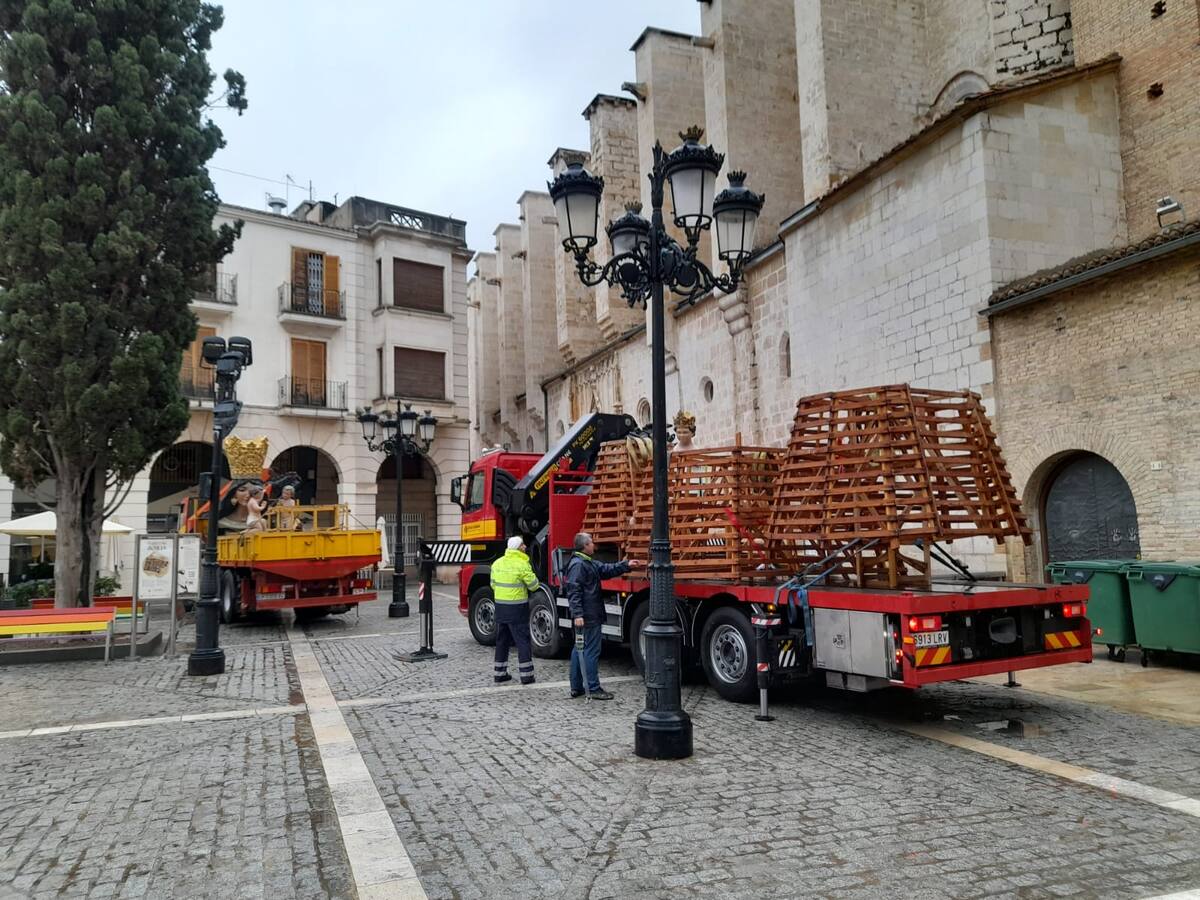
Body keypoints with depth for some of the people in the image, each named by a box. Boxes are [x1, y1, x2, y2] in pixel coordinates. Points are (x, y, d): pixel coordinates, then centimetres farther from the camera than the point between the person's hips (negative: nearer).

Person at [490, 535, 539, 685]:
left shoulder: (497, 563, 6)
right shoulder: (522, 564, -15)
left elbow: (493, 585, 13)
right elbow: (533, 585, -8)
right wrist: (529, 573, 10)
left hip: (500, 606, 6)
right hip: (517, 608, -6)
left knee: (502, 641, 15)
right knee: (522, 640, 1)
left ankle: (499, 673, 19)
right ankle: (526, 675, 1)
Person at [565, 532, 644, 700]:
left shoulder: (588, 563, 16)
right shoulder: (578, 565, -17)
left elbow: (607, 569, 21)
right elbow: (573, 591, -23)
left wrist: (627, 565, 15)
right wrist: (577, 614, -28)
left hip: (585, 616, 11)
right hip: (588, 617, -11)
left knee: (580, 650, 13)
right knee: (591, 651, -5)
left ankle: (576, 688, 20)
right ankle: (594, 689, 0)